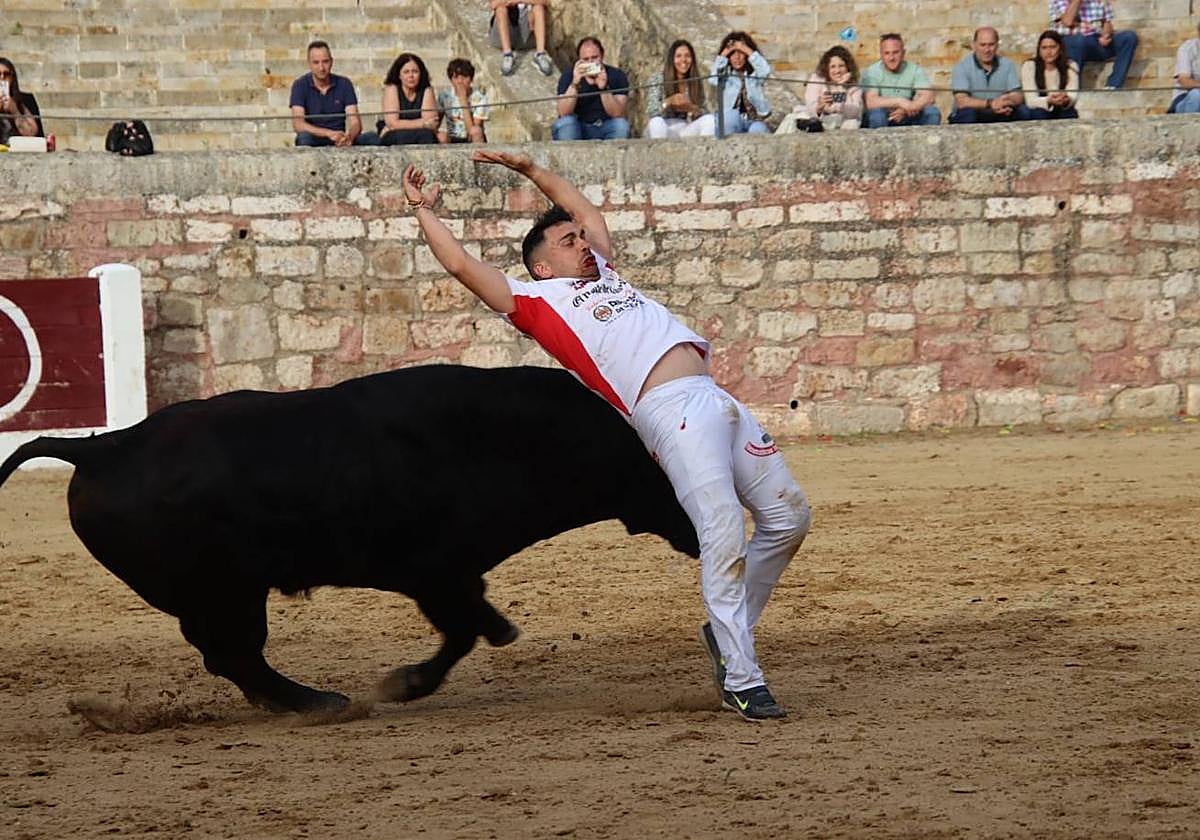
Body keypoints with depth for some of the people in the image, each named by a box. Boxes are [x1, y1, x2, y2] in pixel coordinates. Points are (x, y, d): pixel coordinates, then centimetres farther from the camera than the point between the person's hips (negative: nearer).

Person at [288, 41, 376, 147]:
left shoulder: (344, 84, 3)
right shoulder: (300, 85, -4)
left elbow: (355, 122, -5)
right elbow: (298, 125, -16)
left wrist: (349, 137, -31)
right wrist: (329, 134, -31)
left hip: (340, 142, 2)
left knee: (371, 138, -25)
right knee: (304, 137, -37)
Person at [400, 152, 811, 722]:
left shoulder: (604, 276, 30)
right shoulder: (536, 300, 11)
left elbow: (586, 210, 47)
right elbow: (461, 264, 10)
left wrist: (530, 170, 47)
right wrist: (423, 209, 22)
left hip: (719, 400, 8)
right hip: (672, 411, -8)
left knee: (788, 517, 9)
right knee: (724, 534, -20)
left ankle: (728, 633, 23)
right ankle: (741, 680, -19)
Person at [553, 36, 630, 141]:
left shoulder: (616, 76, -7)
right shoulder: (569, 76, -7)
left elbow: (617, 114, -18)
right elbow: (564, 113, -20)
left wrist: (603, 88, -33)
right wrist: (575, 83, -32)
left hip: (605, 129, 0)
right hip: (577, 129, 0)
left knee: (621, 125, -28)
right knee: (566, 123, -30)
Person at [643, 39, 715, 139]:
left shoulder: (696, 83, 7)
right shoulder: (657, 79, -3)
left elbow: (703, 113, 4)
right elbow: (650, 111, -14)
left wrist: (692, 109, -20)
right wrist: (669, 102, -33)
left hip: (685, 131, 3)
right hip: (663, 131, -3)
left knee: (710, 119, -20)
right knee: (656, 121, -36)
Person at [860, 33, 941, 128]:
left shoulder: (914, 70, -1)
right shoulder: (871, 72, -9)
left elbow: (928, 97, -14)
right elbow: (870, 102, -24)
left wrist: (905, 110, -30)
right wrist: (899, 102, -30)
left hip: (907, 119, 3)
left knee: (933, 112, -20)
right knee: (876, 112, -35)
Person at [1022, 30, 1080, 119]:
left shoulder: (1071, 66, -5)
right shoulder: (1029, 67, -10)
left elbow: (1073, 96, -16)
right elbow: (1030, 101, -18)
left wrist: (1066, 100, -41)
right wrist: (1048, 101, -39)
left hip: (1063, 112, 1)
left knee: (1070, 114, -30)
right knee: (1039, 113, -33)